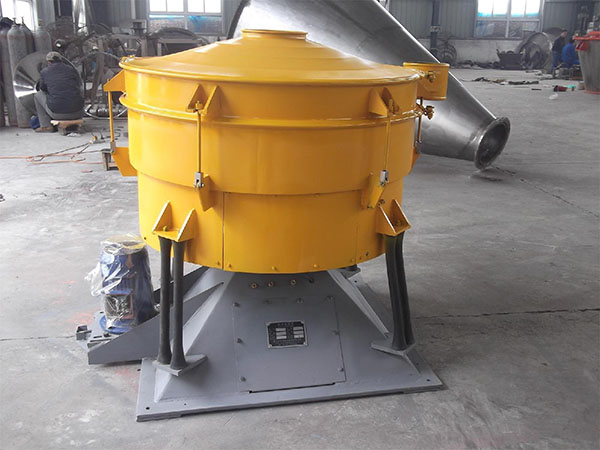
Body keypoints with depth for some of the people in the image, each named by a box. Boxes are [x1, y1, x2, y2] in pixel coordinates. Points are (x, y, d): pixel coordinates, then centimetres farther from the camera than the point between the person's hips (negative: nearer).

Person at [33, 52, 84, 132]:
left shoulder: (44, 72, 5)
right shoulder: (71, 70, 9)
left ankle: (46, 126, 22)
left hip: (57, 113, -3)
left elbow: (43, 89, 22)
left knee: (37, 95, 26)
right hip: (77, 112, 3)